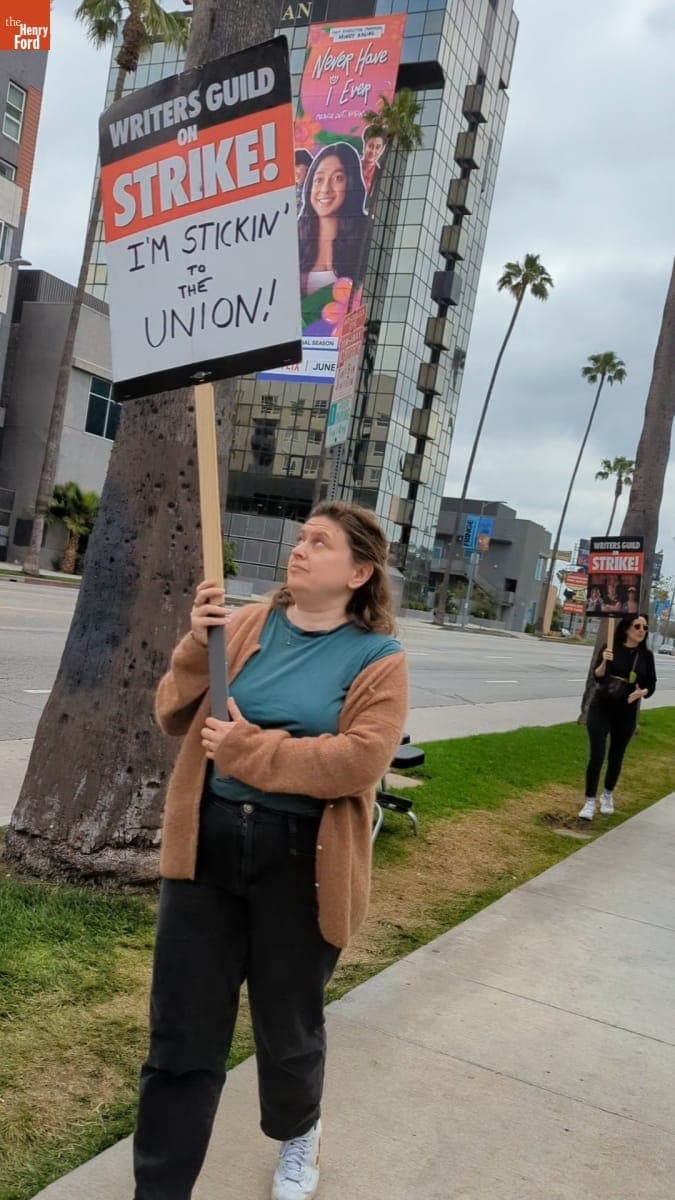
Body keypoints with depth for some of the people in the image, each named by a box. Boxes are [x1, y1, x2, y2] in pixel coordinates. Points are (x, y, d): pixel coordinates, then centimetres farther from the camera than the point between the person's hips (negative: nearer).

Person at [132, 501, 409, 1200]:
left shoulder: (377, 658, -8)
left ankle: (297, 1134, 53)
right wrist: (197, 649, -14)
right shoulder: (245, 625, 2)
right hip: (207, 843, 3)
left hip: (301, 860, -2)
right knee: (181, 1037, 11)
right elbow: (177, 719, 4)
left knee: (287, 1029, 20)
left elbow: (359, 760, -20)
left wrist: (245, 750, -19)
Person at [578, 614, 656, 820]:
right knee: (596, 756, -8)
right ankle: (590, 802, 3)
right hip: (601, 708, -3)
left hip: (627, 712, 3)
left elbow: (651, 684, 5)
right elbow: (597, 676, -15)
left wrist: (641, 692, -17)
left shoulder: (646, 655, -1)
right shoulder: (610, 648, -9)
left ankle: (608, 795, 36)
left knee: (616, 757, 14)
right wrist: (604, 663, -35)